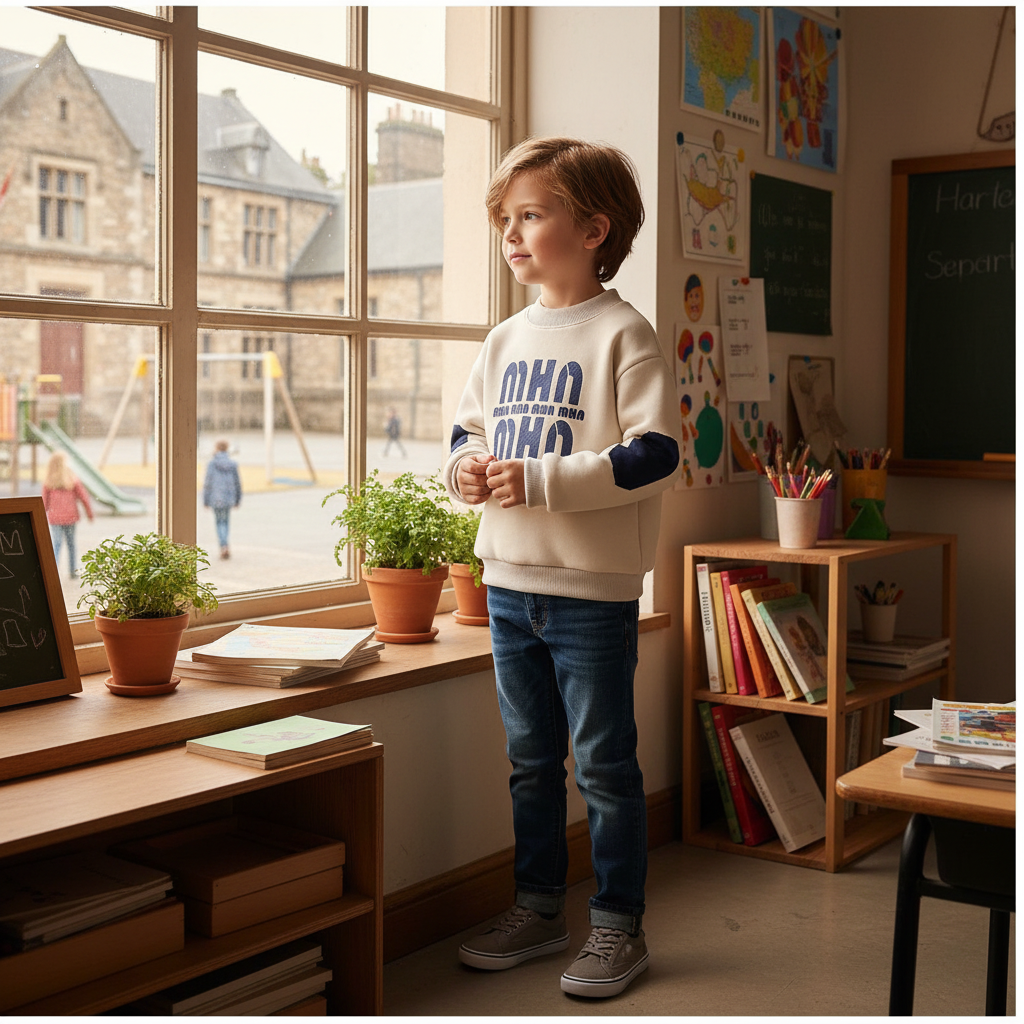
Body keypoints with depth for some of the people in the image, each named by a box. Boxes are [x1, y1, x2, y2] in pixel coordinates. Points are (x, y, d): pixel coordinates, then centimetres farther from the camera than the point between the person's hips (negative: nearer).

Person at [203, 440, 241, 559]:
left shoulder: (212, 463, -7)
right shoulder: (233, 464, 2)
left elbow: (208, 483, -8)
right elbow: (237, 483, 6)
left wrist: (205, 501, -2)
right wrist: (237, 500, 16)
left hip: (216, 499, -3)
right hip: (229, 499, 3)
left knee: (219, 522, 4)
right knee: (225, 521, 18)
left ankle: (224, 546, -13)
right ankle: (223, 545, 20)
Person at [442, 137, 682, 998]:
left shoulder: (623, 335, -10)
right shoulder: (507, 339, 11)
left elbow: (655, 455, -19)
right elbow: (468, 427, 22)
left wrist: (540, 480, -23)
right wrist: (467, 467, -2)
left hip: (593, 590, -7)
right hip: (510, 581, 7)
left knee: (603, 764, 4)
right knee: (530, 760, 17)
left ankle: (618, 926, 20)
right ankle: (539, 907, 32)